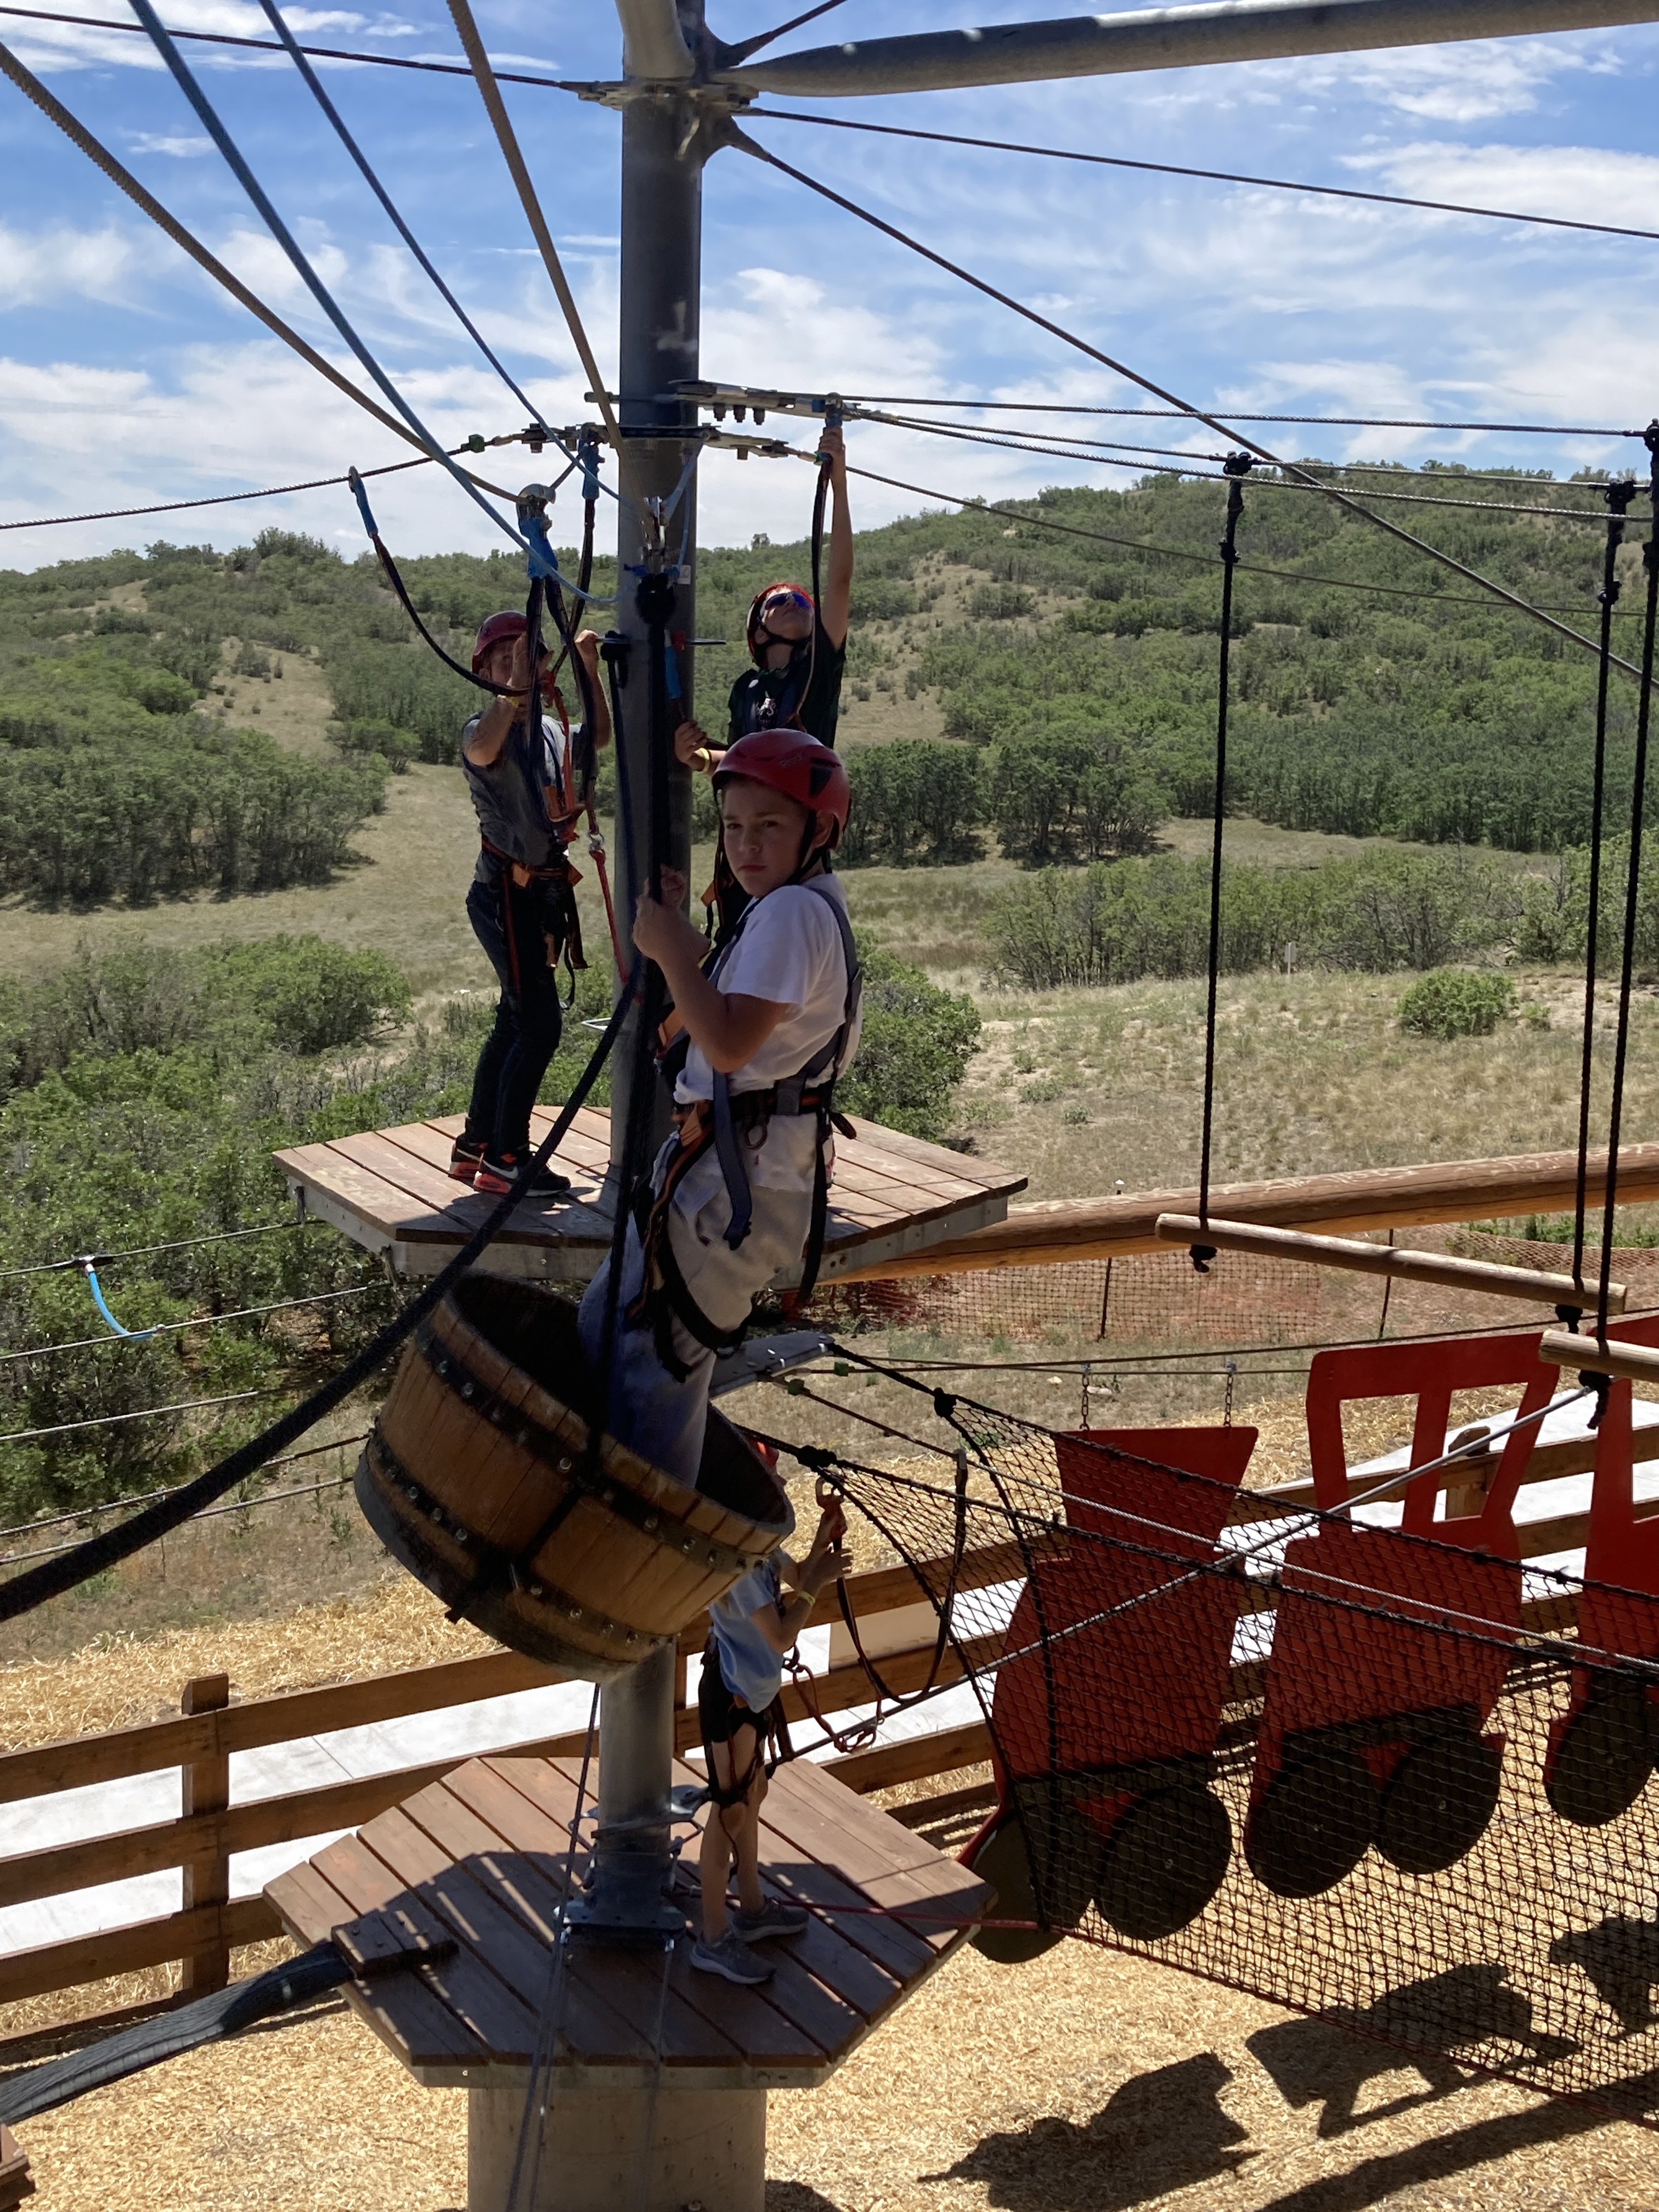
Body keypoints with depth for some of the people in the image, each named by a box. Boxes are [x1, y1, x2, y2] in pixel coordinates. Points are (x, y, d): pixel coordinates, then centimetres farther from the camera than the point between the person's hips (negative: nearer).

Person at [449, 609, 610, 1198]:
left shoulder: (551, 730, 12)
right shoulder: (488, 728, -12)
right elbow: (481, 751, -36)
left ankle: (475, 1146, 25)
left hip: (543, 892, 9)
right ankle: (504, 1159, -3)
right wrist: (518, 685, -38)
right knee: (539, 1024, -10)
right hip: (506, 894, -9)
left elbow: (600, 737, 31)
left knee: (516, 1021, 15)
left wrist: (590, 671, 18)